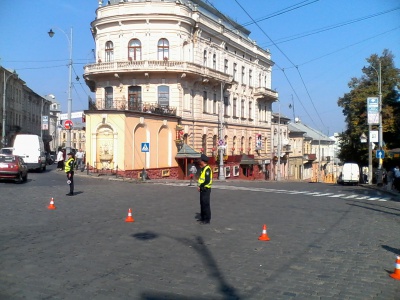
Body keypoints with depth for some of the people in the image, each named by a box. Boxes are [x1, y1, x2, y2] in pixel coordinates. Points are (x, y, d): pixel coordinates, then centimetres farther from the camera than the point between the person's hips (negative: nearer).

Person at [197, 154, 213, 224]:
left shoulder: (207, 169, -17)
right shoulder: (203, 169, 15)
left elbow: (207, 181, -24)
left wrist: (200, 186, -17)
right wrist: (199, 185, 9)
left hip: (206, 189, -10)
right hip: (202, 189, 10)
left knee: (206, 204, -6)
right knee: (202, 203, 15)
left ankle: (207, 219, -1)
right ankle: (203, 217, 25)